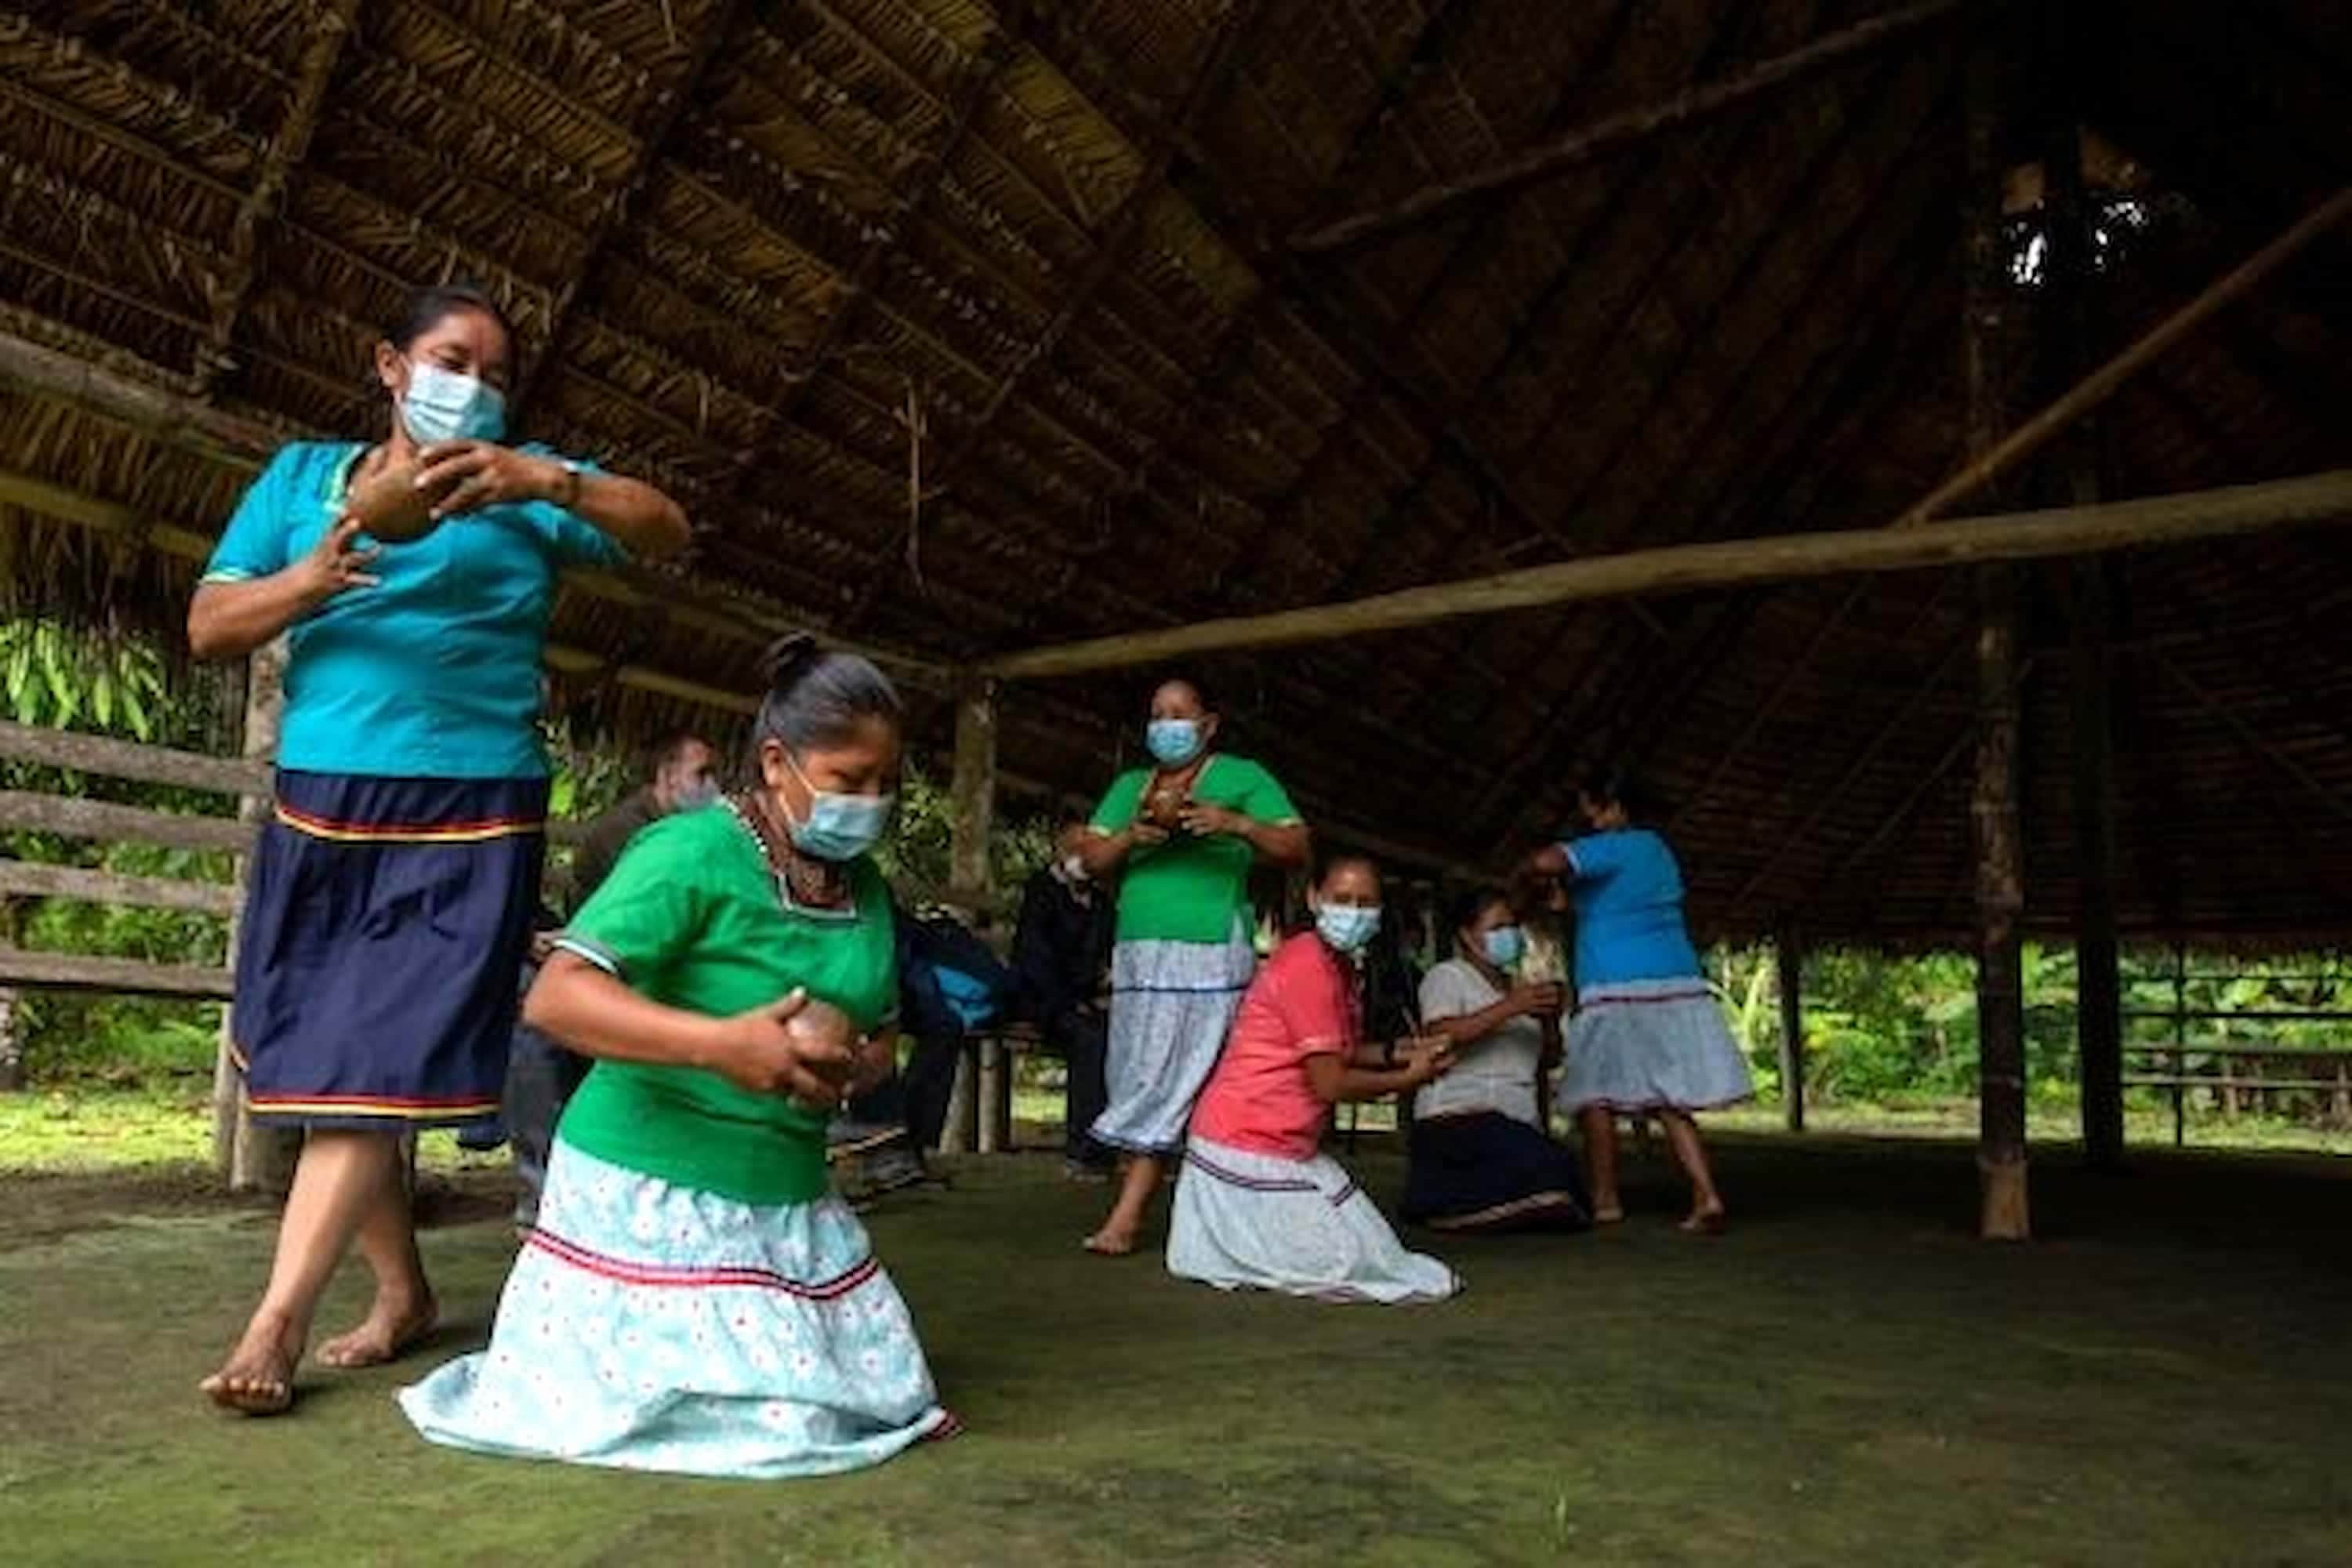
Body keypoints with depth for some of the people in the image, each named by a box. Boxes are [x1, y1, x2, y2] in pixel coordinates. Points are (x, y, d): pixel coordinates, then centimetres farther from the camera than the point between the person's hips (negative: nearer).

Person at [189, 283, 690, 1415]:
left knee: (377, 1065, -6)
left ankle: (276, 1321, 0)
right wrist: (310, 580, -14)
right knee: (312, 1063, 8)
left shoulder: (524, 487, 6)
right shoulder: (301, 475, 13)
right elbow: (209, 628, 6)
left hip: (468, 816, -4)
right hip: (318, 808, 4)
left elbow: (668, 532, -9)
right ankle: (403, 1292, 21)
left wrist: (543, 481, -26)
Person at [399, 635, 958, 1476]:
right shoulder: (692, 853, -18)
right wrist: (721, 1044, -38)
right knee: (778, 1424, -6)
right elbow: (556, 996, -26)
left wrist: (851, 1072, -12)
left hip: (789, 1200, 8)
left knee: (884, 1394, 6)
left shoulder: (866, 888, 6)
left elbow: (881, 1037, 13)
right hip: (652, 1191, -7)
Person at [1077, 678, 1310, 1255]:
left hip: (1208, 955, -5)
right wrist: (1131, 837, -7)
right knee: (1136, 1083, 2)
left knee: (1164, 1084, -8)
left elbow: (1297, 851, 1)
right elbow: (1091, 860, 14)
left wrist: (1238, 825, -16)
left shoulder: (1243, 777, 8)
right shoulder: (1129, 786, 23)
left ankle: (1125, 1218, -5)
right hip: (1137, 953, 6)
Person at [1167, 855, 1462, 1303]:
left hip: (1287, 1148, 10)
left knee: (1367, 1239, 16)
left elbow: (1339, 1054, 19)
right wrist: (1408, 1078, -6)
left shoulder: (1338, 964, 10)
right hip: (1245, 1148, -10)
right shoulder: (1308, 966, -20)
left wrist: (1401, 1052, 5)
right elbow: (1329, 1083, -20)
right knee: (1348, 1259, -6)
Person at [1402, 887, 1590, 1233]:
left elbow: (1548, 1061, 19)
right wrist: (1510, 1008, -20)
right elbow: (1443, 1037, -16)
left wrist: (1550, 1020, -2)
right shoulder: (1447, 976, 4)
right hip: (1461, 1117, -8)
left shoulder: (1517, 987, 26)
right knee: (1555, 1169, -28)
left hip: (1519, 1123, 8)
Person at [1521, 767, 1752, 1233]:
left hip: (1619, 987, -8)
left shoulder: (1612, 847, -7)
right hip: (1678, 983, 8)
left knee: (1596, 1093, 1)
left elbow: (1547, 861, -22)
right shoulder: (1657, 848, 20)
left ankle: (1605, 1200, 0)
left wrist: (1518, 877, -2)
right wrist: (1567, 896, 25)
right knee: (1670, 1099, 7)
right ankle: (1707, 1198, -2)